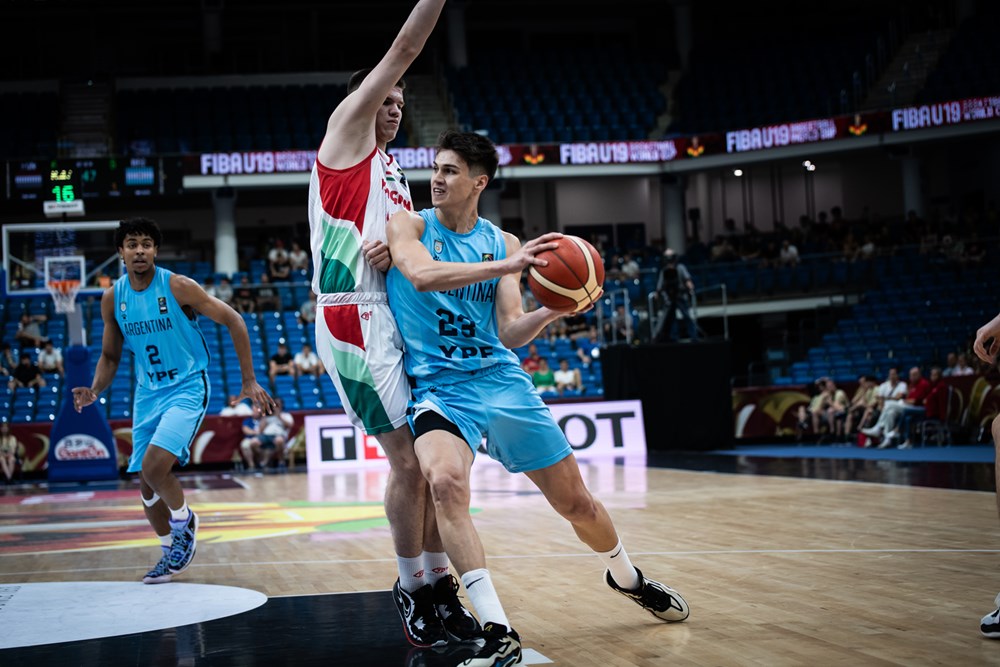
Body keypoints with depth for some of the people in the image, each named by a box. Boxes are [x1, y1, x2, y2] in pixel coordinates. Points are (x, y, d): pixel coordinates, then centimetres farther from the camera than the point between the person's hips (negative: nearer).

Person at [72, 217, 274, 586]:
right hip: (147, 394, 6)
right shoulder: (113, 298, 0)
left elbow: (233, 321, -10)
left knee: (154, 467, -23)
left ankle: (184, 521, 6)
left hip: (187, 389, -5)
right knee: (146, 485, 5)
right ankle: (173, 552, 27)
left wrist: (249, 381, -11)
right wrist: (94, 392, -8)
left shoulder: (178, 287, -15)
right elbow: (110, 356, 12)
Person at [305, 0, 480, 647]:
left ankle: (438, 583, 15)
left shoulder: (395, 174, 24)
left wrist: (397, 249, -1)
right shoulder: (346, 130, 2)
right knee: (408, 460, -9)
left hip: (397, 320, 8)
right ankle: (411, 588, 4)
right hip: (354, 321, -8)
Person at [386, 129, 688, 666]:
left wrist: (552, 311, -18)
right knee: (445, 482, -33)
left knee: (575, 501, 7)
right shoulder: (408, 225, 0)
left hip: (500, 379, 3)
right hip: (438, 386, -3)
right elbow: (420, 275, -23)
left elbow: (510, 334, 3)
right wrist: (507, 267, -31)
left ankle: (626, 577, 39)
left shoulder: (502, 243, 8)